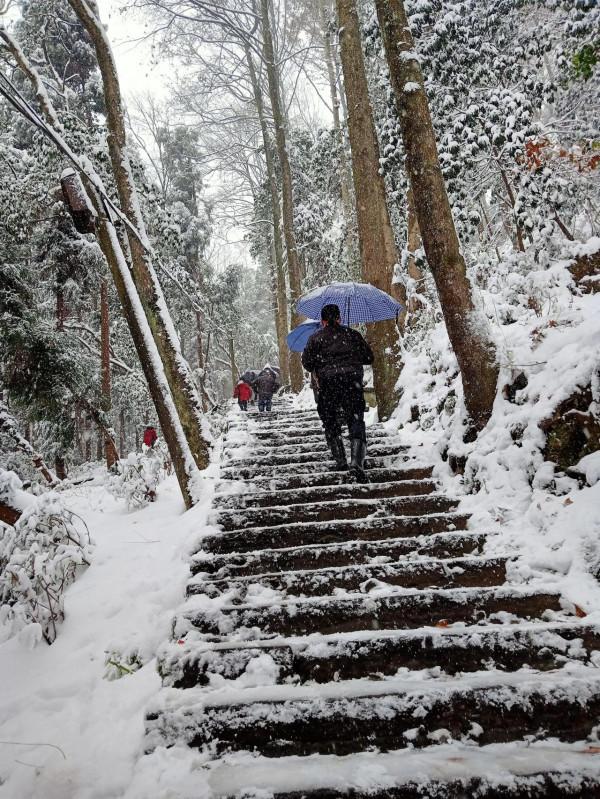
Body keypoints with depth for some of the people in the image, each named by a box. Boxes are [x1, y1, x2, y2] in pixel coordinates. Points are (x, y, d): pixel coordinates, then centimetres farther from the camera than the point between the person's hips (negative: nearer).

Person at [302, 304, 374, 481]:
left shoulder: (316, 338, 6)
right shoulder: (353, 334, 12)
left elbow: (307, 363, 3)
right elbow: (369, 357, 14)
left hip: (328, 384, -1)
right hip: (353, 381, 1)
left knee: (330, 423, 15)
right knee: (356, 421, 0)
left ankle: (340, 461, 15)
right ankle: (357, 462, -18)